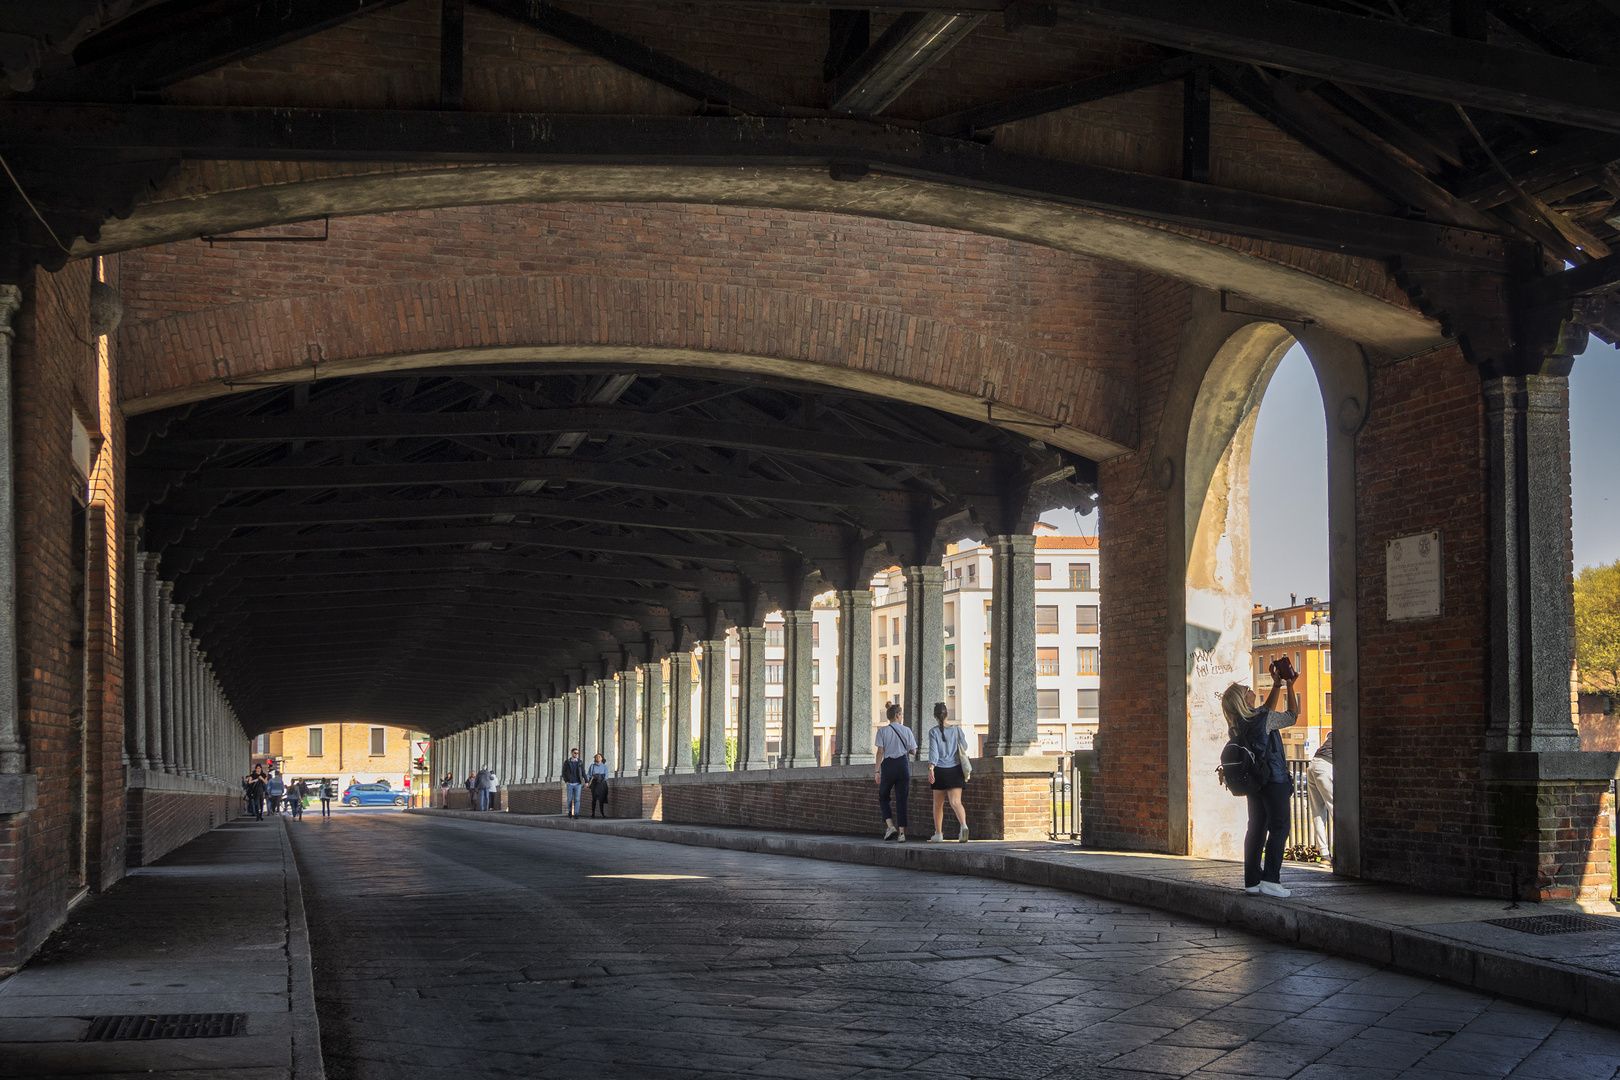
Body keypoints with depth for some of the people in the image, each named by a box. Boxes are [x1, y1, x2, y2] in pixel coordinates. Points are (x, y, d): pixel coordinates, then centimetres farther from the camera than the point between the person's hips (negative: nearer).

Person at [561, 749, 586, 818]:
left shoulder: (580, 763, 3)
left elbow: (583, 772, 4)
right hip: (569, 784, 0)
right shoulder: (566, 763, 2)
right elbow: (563, 773, 3)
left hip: (577, 784, 0)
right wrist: (566, 781, -11)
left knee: (577, 799, -9)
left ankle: (576, 814, -9)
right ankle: (570, 811, 29)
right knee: (570, 799, 5)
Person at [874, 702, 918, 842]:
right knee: (901, 799, 5)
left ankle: (890, 825, -2)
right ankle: (901, 833, 0)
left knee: (883, 797, 16)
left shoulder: (882, 731, -3)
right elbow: (913, 751, 5)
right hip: (903, 764, 1)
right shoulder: (906, 730, 2)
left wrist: (877, 771, -4)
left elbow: (880, 752, -7)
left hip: (888, 765, -1)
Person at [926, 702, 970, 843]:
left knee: (938, 803, 14)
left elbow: (933, 752, -17)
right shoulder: (957, 730, 2)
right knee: (956, 802, -8)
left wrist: (930, 769, -24)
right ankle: (963, 825, -34)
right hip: (955, 770, 1)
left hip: (940, 771, -1)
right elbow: (964, 748, 14)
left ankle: (938, 834, 20)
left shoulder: (933, 732, -6)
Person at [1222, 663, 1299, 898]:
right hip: (1275, 781, -7)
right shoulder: (1264, 720, -18)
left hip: (1254, 781, 7)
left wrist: (1277, 685, 21)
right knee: (1279, 829, -4)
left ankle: (1252, 880, 11)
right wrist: (1290, 686, 7)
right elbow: (1292, 716, -2)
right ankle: (1270, 879, -11)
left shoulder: (1237, 725, 4)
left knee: (1256, 829, 11)